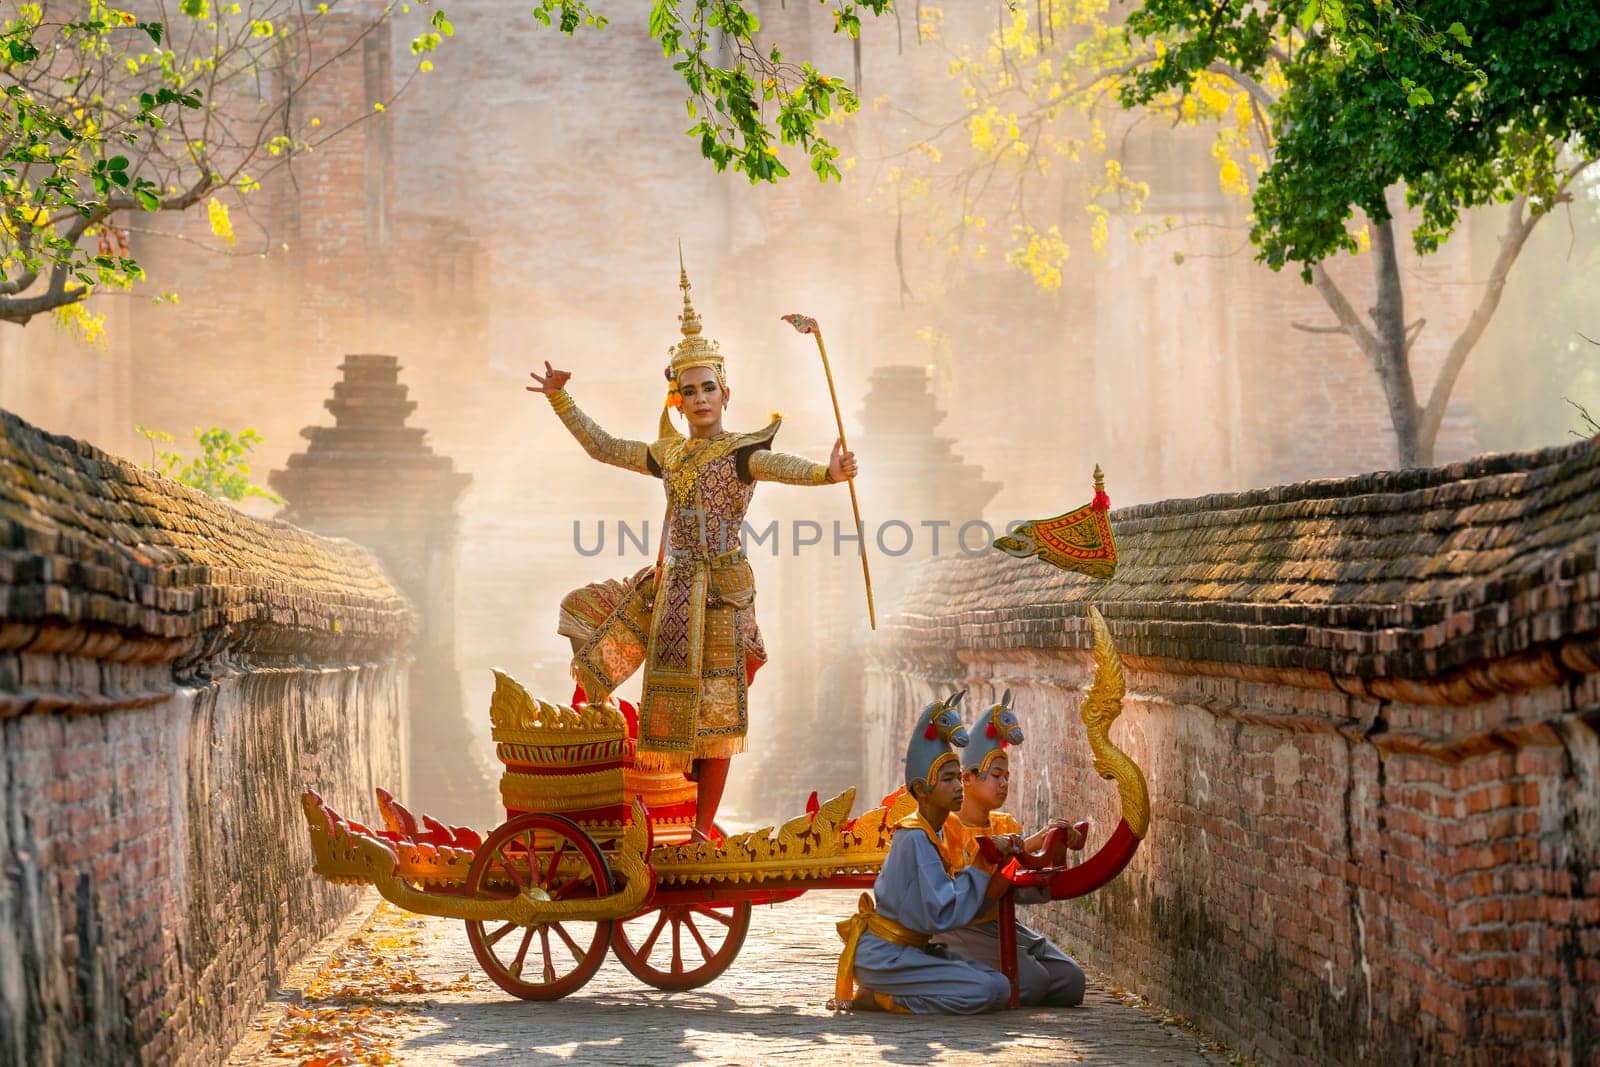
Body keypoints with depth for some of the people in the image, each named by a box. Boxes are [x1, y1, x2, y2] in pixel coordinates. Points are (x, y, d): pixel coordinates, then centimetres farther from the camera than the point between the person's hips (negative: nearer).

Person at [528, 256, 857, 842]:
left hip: (718, 589, -6)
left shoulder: (740, 452, -6)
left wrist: (825, 472, -48)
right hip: (669, 585, 6)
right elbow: (603, 447, 23)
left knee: (712, 706, -4)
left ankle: (703, 828, 3)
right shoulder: (669, 454, 12)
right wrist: (561, 401, 21)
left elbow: (777, 466, -27)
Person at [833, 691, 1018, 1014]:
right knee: (988, 991, -20)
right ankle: (872, 996, -10)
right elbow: (940, 914, -22)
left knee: (1000, 986, -2)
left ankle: (884, 991, 4)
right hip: (881, 954, -9)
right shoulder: (915, 839, -16)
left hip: (910, 948, 9)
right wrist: (980, 869, -12)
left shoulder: (933, 833, 12)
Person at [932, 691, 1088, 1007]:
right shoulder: (945, 825, -11)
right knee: (1031, 981, -24)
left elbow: (1032, 891, 1)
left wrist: (1057, 852, -16)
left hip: (999, 925, 8)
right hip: (959, 930, -8)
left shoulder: (1006, 825, 11)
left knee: (1070, 982, -7)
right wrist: (1031, 843, -31)